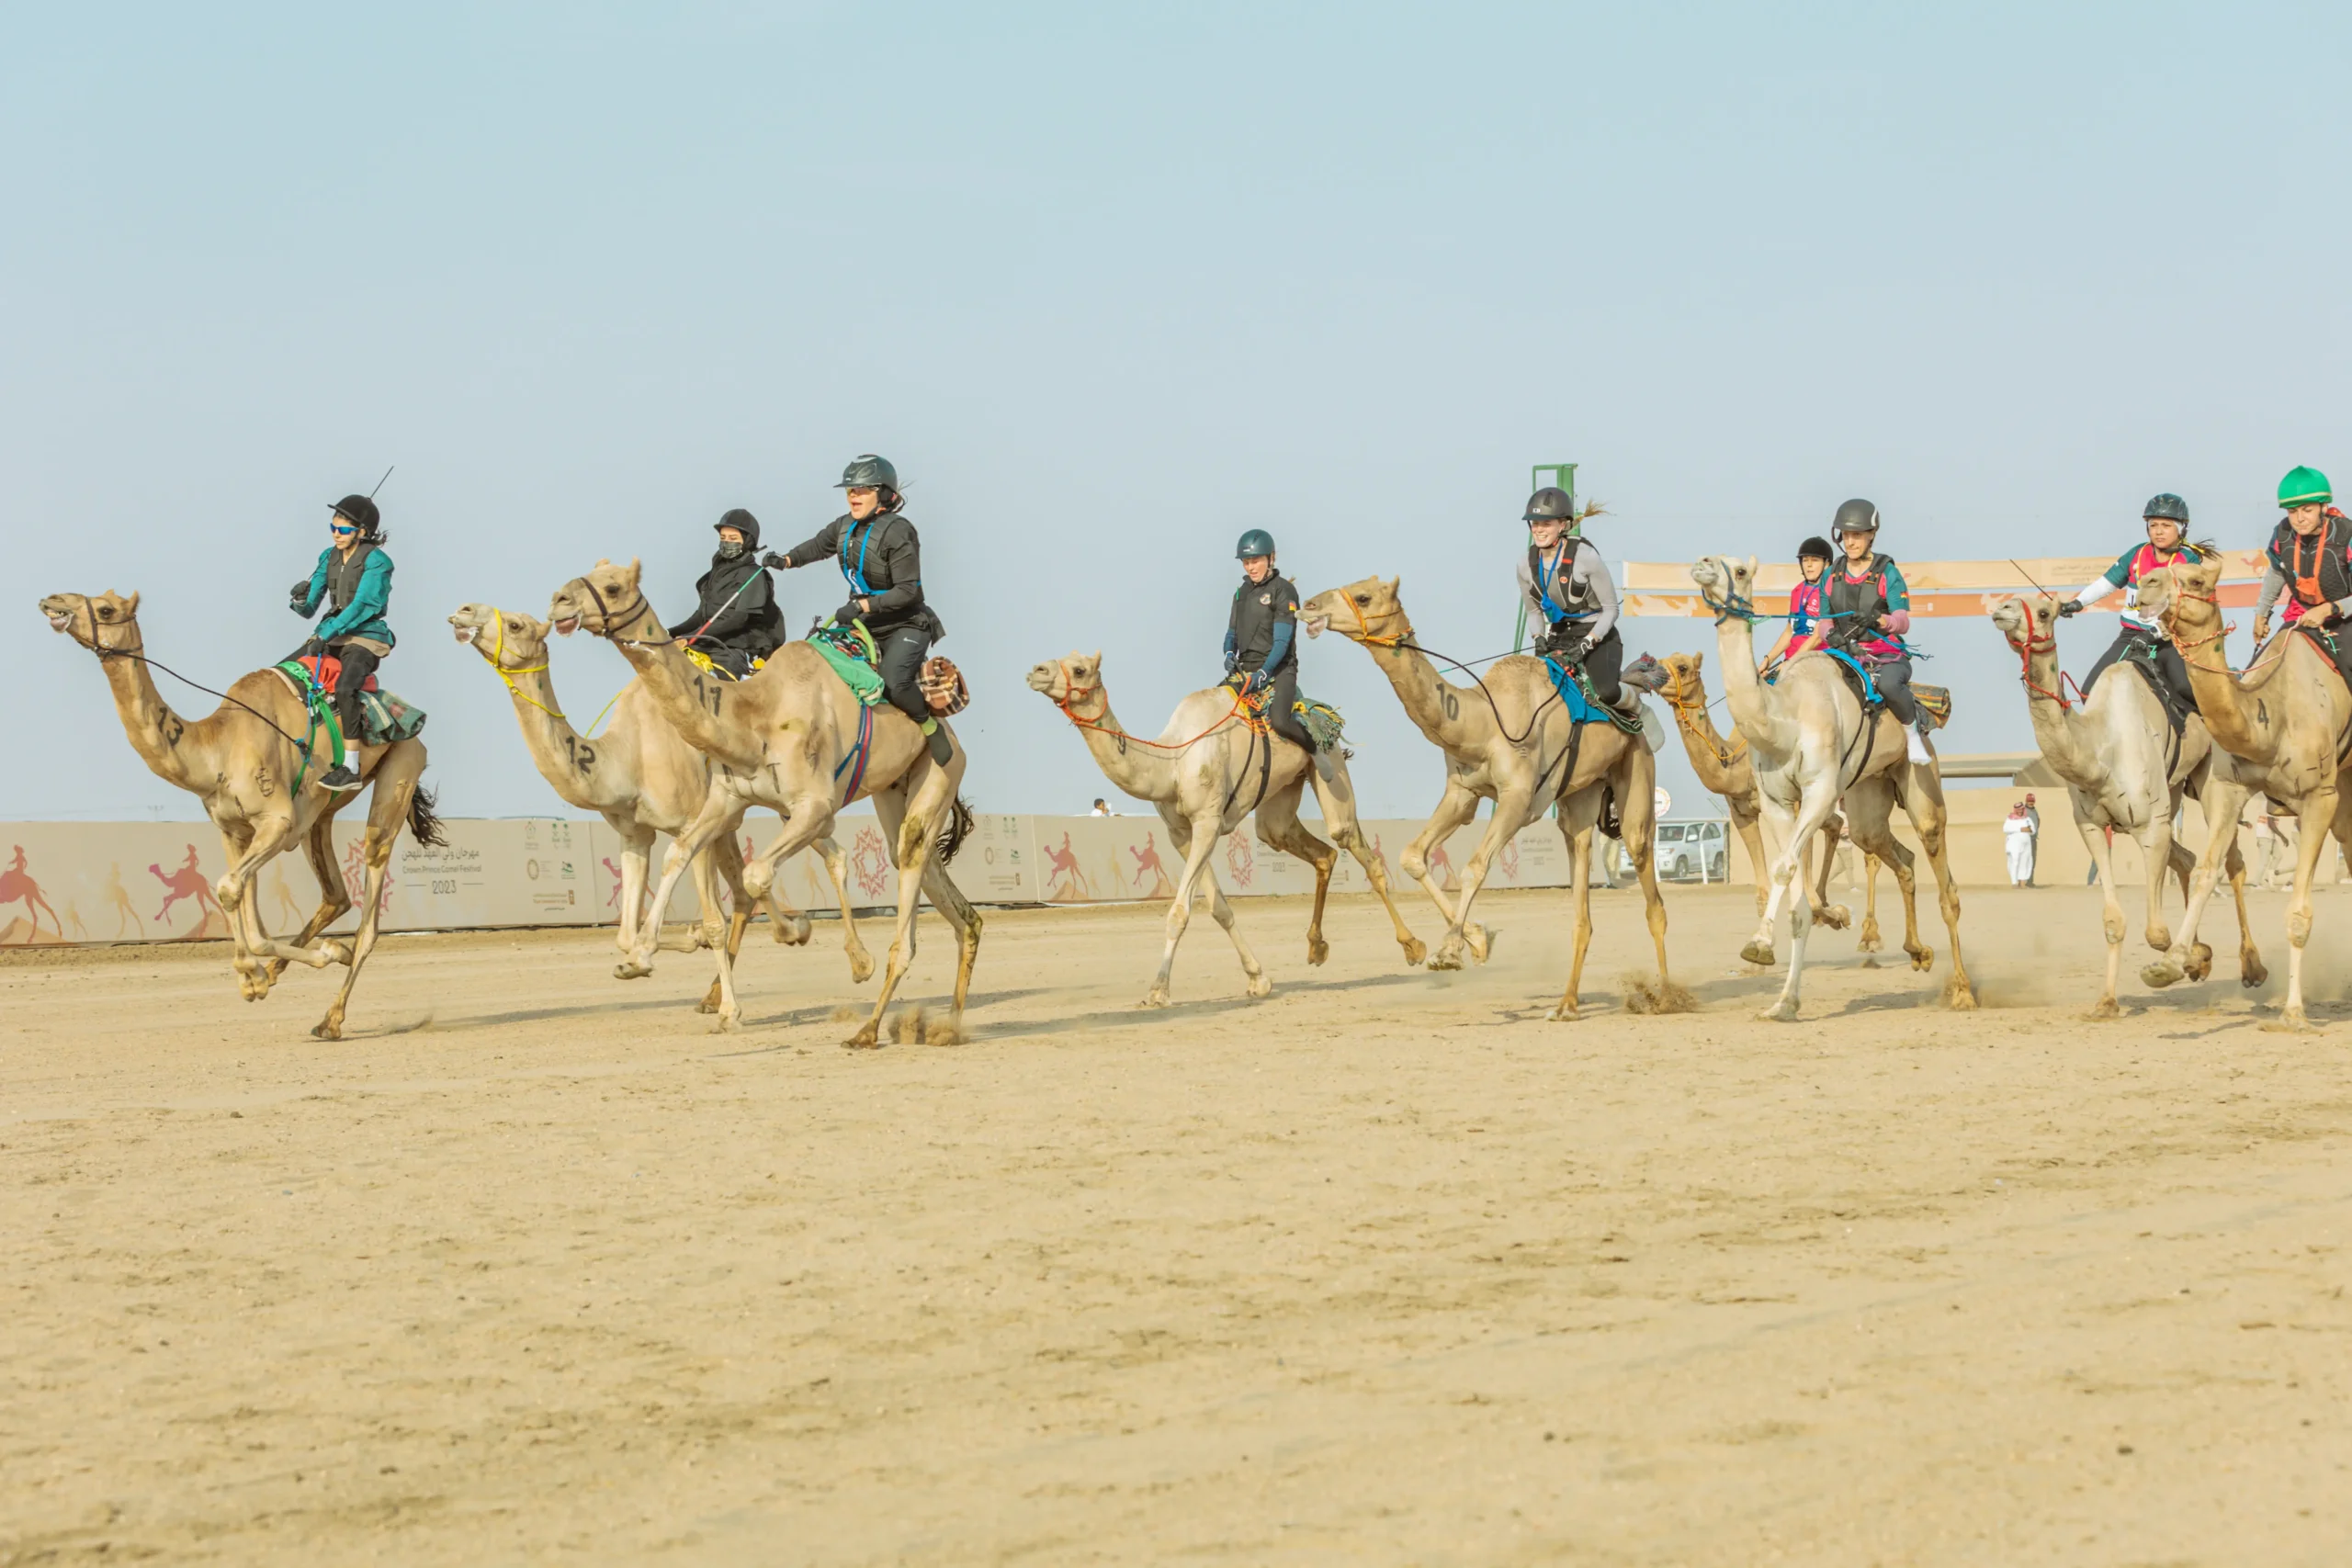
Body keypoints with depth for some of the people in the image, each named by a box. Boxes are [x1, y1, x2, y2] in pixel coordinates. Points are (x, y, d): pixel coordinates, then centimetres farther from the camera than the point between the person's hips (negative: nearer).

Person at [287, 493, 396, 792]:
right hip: (332, 634, 8)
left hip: (365, 637, -8)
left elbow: (362, 605, -19)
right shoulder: (329, 557, 9)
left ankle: (351, 769, -32)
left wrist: (326, 634, -24)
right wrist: (301, 601, -16)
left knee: (344, 687, -33)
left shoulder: (376, 560, -11)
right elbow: (310, 608, 8)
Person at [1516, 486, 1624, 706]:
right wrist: (1539, 639, -5)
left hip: (1598, 637, -5)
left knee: (1607, 693, -30)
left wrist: (1586, 645, -21)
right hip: (1558, 638, 5)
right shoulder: (1527, 565, -2)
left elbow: (1611, 609, -11)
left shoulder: (1585, 556, -17)